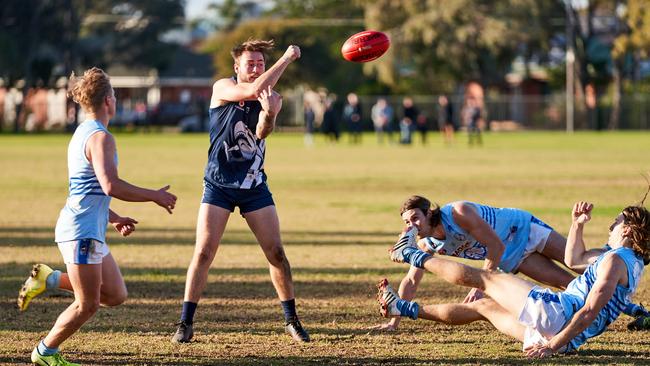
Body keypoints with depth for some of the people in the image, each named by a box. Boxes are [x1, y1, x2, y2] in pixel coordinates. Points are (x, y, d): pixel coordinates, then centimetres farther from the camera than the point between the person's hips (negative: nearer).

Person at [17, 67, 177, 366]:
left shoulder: (83, 134, 17)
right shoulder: (100, 137, -14)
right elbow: (111, 185, -26)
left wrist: (114, 219, 26)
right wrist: (155, 196, -17)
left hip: (91, 231, 10)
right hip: (82, 231, -10)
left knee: (115, 295, 12)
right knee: (87, 305, -2)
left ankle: (50, 279, 14)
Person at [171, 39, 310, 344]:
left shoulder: (272, 98, 2)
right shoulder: (223, 88, -6)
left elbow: (262, 132, -17)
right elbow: (254, 90, -26)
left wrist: (269, 114, -40)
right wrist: (287, 58, -23)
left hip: (254, 186, 3)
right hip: (219, 184, -3)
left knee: (276, 252, 0)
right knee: (203, 252, -8)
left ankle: (291, 319, 12)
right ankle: (185, 324, -1)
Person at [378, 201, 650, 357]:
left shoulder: (615, 260, -14)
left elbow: (590, 311, -24)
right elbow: (574, 259, 31)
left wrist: (552, 345, -24)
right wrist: (577, 225, 19)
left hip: (554, 312, -9)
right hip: (568, 338, 9)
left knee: (484, 278, 8)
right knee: (484, 306, 23)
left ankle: (415, 257, 25)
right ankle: (406, 309, 32)